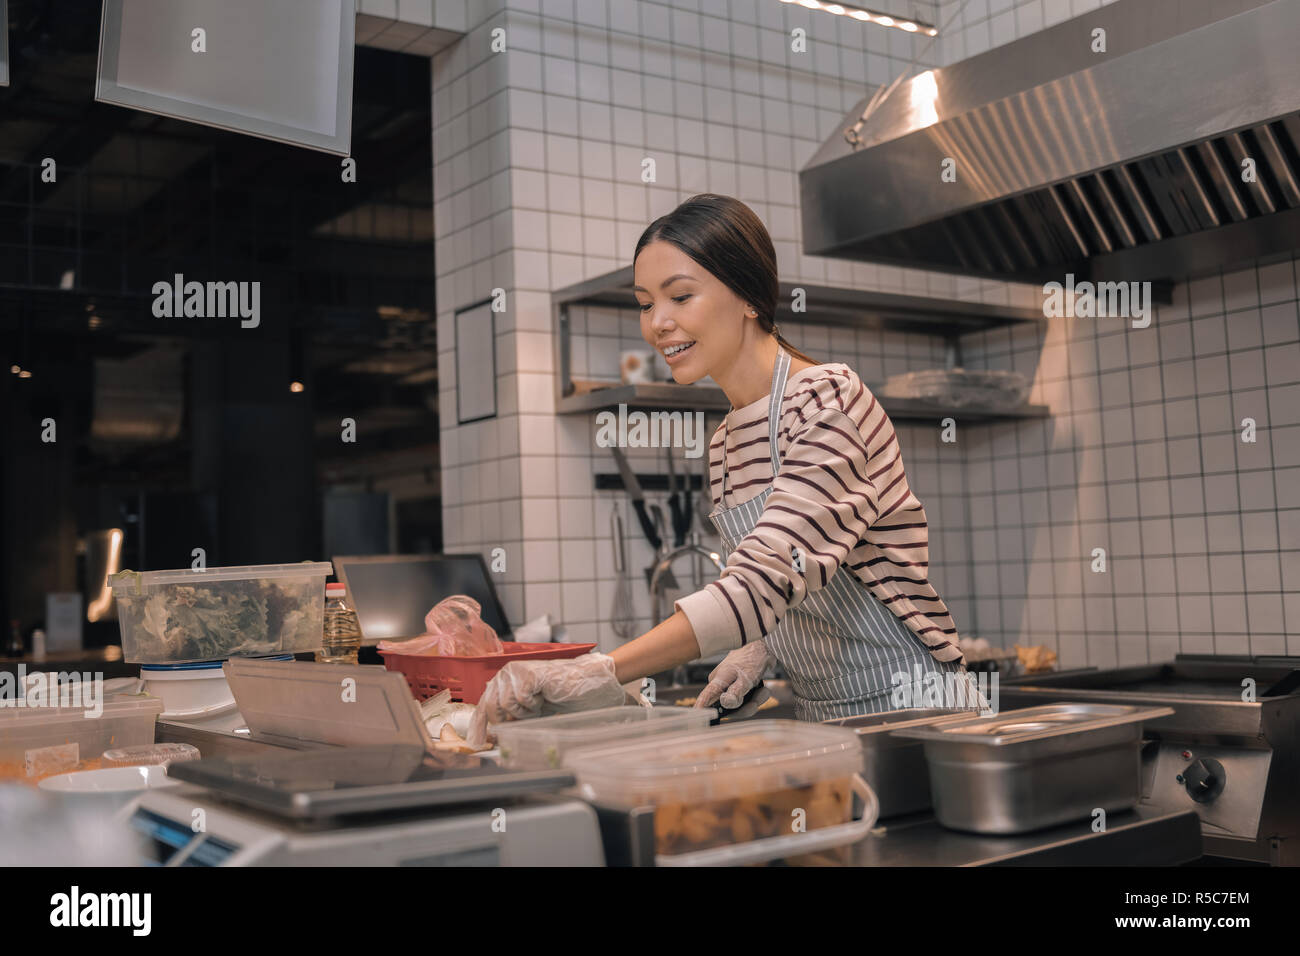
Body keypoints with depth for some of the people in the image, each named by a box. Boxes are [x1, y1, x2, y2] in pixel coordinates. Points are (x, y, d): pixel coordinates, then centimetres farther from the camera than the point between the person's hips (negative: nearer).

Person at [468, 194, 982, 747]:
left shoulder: (828, 400, -16)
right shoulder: (724, 443, 9)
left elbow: (768, 578, -28)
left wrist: (599, 674, -35)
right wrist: (759, 650, -2)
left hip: (909, 708, -6)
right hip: (825, 719, 7)